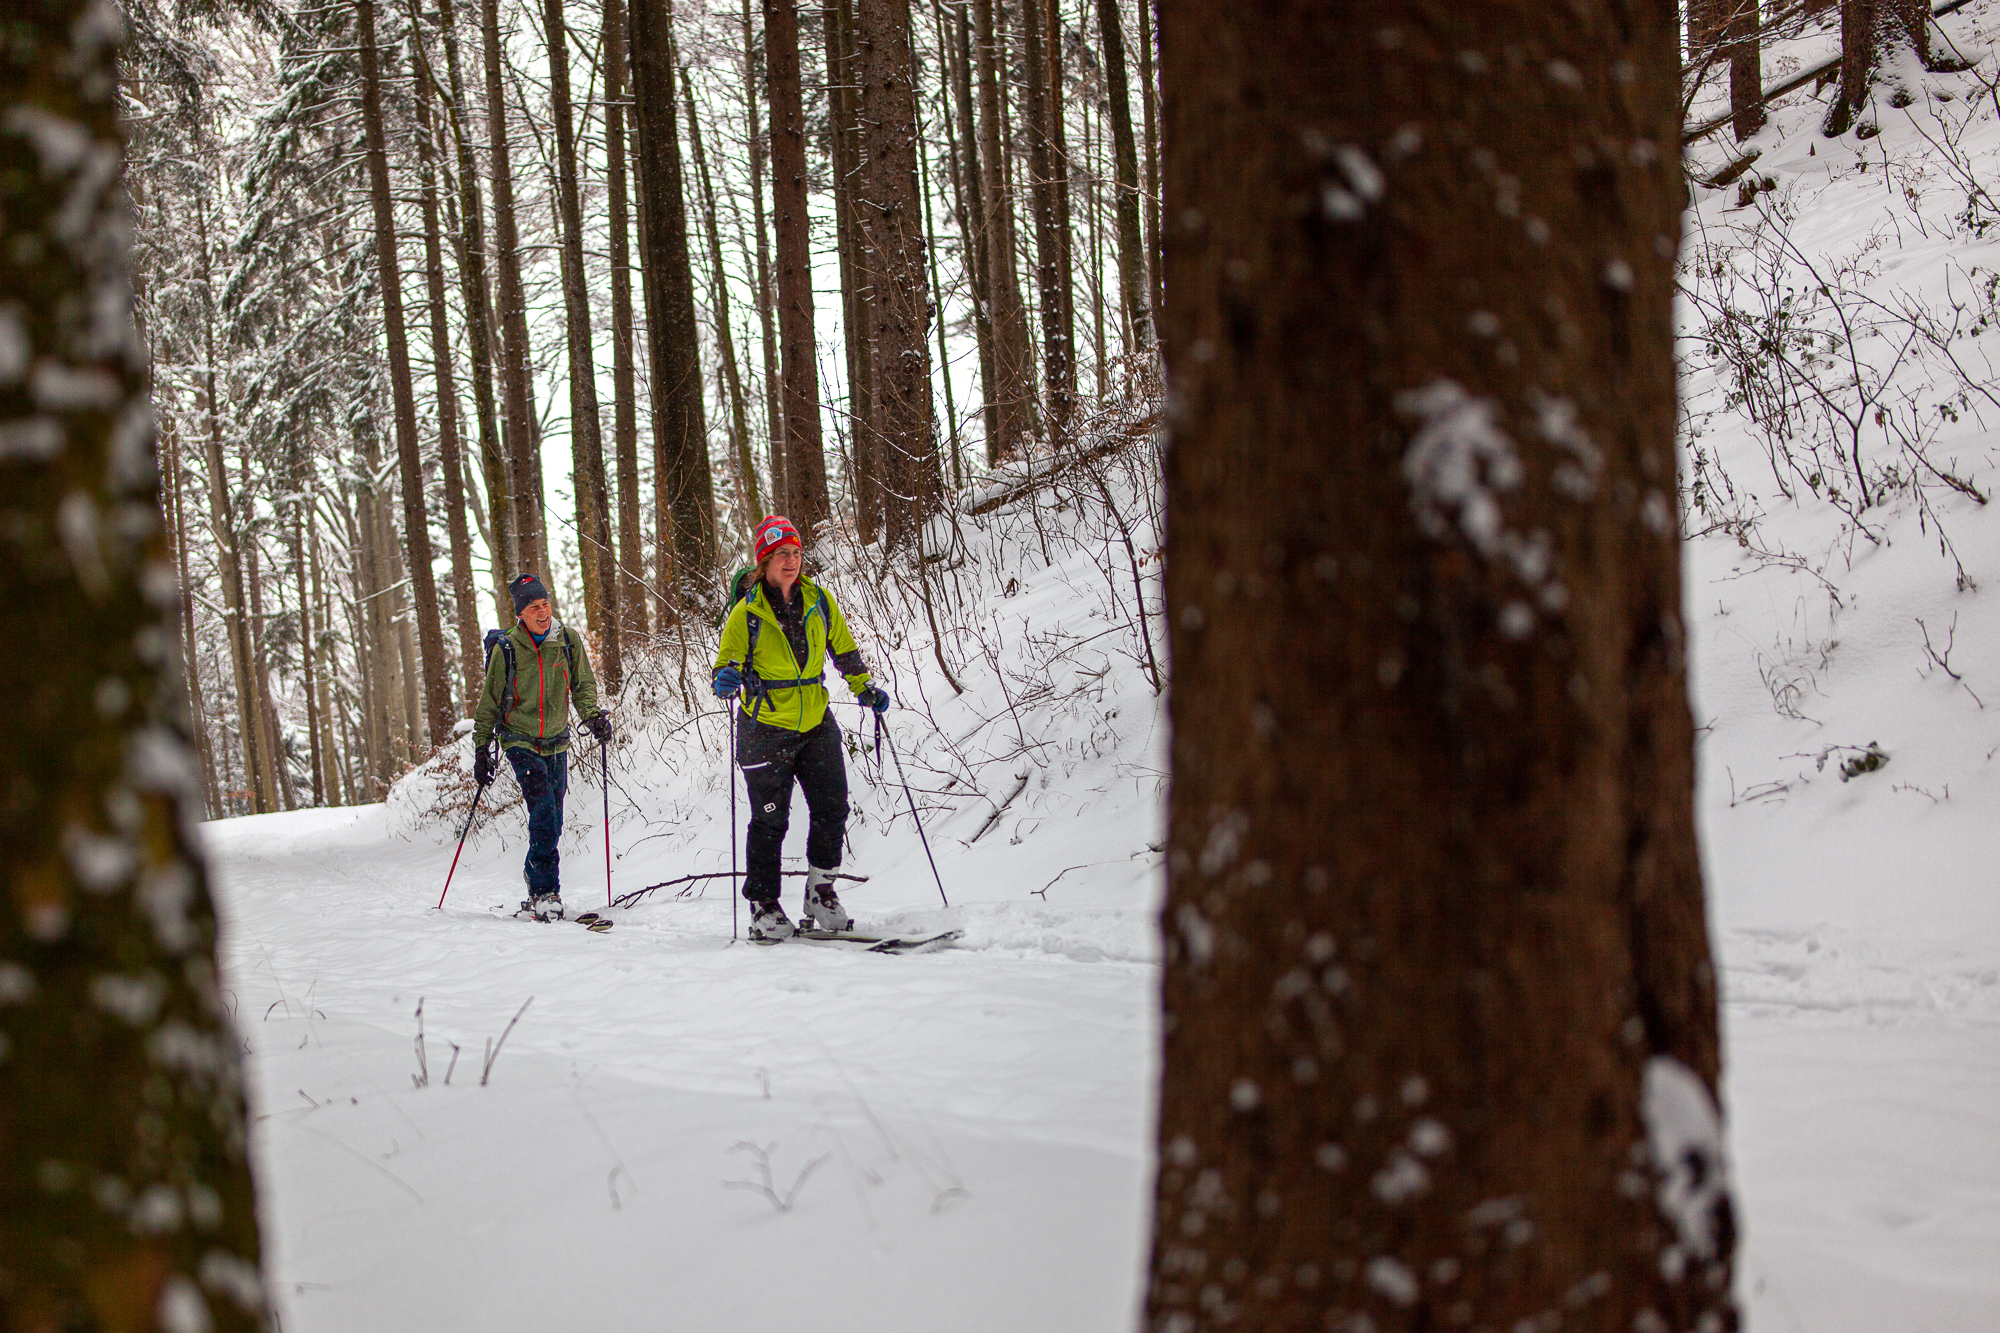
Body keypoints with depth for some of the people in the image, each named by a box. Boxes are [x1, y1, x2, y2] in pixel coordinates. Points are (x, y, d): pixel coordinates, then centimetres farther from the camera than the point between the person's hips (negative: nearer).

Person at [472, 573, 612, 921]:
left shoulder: (569, 640, -2)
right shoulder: (506, 649, -9)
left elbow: (582, 685, 7)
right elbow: (489, 703, 0)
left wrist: (593, 716, -13)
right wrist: (482, 750, 1)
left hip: (557, 742, 4)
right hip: (520, 741, -4)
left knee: (552, 823, 8)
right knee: (543, 808, -19)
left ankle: (534, 874, 30)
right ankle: (545, 892, -17)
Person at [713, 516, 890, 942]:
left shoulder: (819, 601, 6)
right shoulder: (747, 613, -5)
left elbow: (844, 650, 19)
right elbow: (726, 664, -4)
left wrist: (865, 687, 11)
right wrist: (727, 679, -27)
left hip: (816, 723, 4)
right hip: (766, 728, -4)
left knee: (832, 809, -1)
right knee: (770, 820, -2)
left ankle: (820, 893, 15)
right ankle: (764, 907, 7)